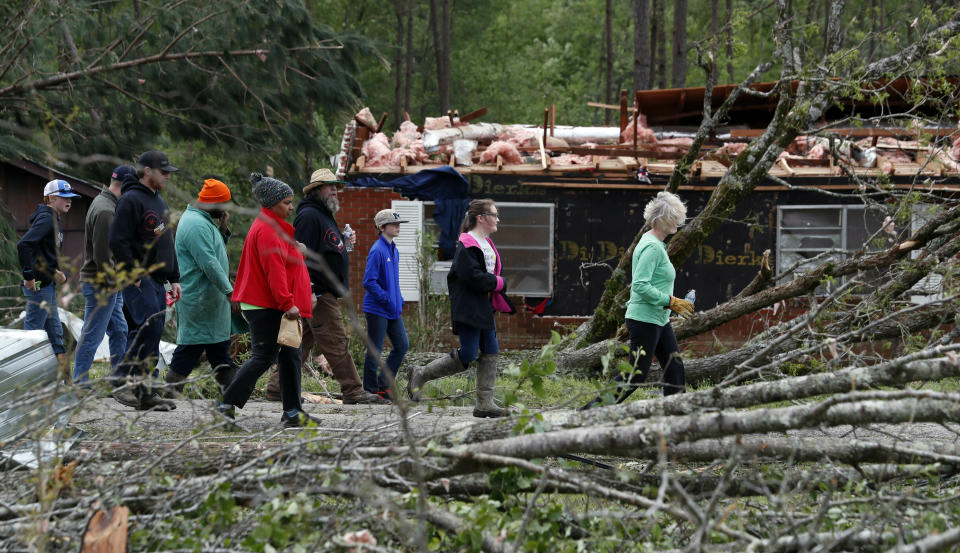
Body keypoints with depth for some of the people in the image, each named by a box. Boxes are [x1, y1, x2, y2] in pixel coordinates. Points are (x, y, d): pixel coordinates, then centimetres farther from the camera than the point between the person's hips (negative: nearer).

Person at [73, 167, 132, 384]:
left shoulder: (103, 202, 13)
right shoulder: (105, 211, -21)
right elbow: (102, 255, -23)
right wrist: (110, 282, -15)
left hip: (110, 285, 11)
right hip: (101, 285, -11)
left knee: (119, 332, 16)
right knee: (92, 336, -4)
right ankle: (80, 384, 1)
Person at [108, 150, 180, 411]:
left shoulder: (160, 203, 21)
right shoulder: (131, 200, -9)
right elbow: (118, 241, -17)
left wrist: (174, 279, 20)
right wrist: (133, 276, -17)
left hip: (157, 281, 9)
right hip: (138, 279, -9)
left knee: (151, 335, 7)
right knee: (149, 326, -22)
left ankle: (146, 393, 9)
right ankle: (122, 380, -17)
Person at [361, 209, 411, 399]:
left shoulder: (393, 250, 12)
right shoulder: (377, 251, -16)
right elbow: (369, 282, -20)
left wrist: (399, 301, 11)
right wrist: (387, 299, -18)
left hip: (393, 310, 9)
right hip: (377, 309, -9)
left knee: (402, 345, 8)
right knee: (375, 350, 0)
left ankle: (384, 384, 18)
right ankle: (371, 389, 9)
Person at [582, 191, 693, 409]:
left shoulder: (655, 244, 13)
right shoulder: (652, 247, -18)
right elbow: (641, 285, -25)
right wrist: (671, 302, -22)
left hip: (659, 319, 10)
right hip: (645, 320, -10)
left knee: (674, 368, 10)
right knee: (636, 374, -6)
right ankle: (595, 409, 0)